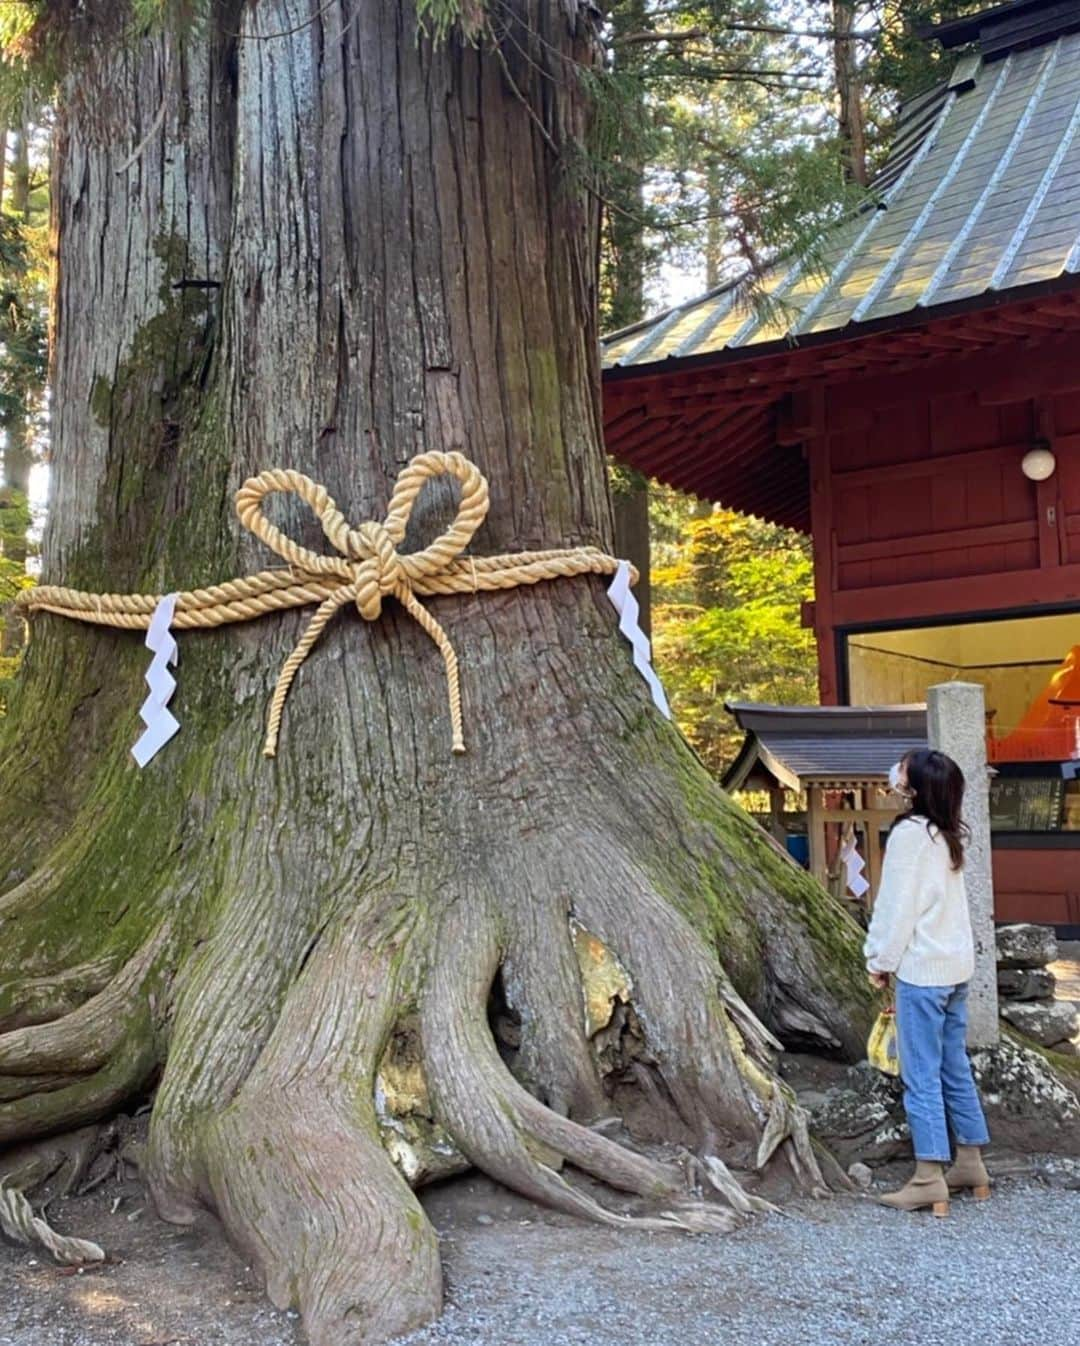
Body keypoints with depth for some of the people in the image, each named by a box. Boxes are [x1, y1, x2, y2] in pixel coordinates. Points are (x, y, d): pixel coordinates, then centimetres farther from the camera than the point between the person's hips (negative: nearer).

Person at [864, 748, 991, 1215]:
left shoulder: (909, 833, -14)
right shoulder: (947, 835, 10)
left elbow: (898, 906, -14)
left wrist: (880, 960, -4)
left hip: (922, 970, -9)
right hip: (956, 966, 9)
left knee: (921, 1075, -4)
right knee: (955, 1068, 15)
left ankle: (929, 1178, -1)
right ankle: (971, 1163, 22)